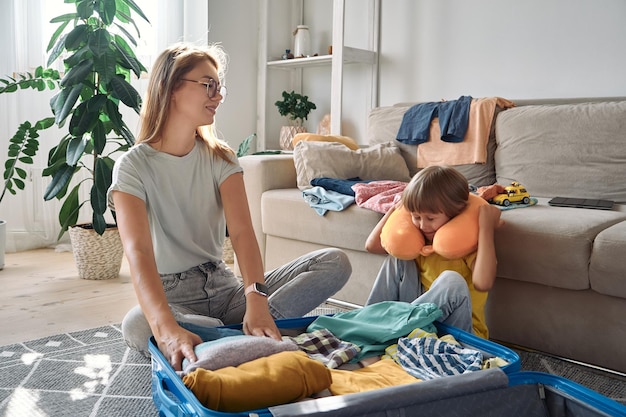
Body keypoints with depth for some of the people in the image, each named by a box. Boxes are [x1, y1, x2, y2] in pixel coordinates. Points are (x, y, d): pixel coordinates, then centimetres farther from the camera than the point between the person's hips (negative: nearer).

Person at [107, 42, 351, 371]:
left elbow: (242, 232, -13)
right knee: (137, 328, -41)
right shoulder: (134, 165, -10)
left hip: (224, 286, 4)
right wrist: (168, 328, -45)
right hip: (170, 294, -4)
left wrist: (256, 302, -33)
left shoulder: (220, 157, 3)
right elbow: (138, 251, -26)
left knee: (336, 263, -13)